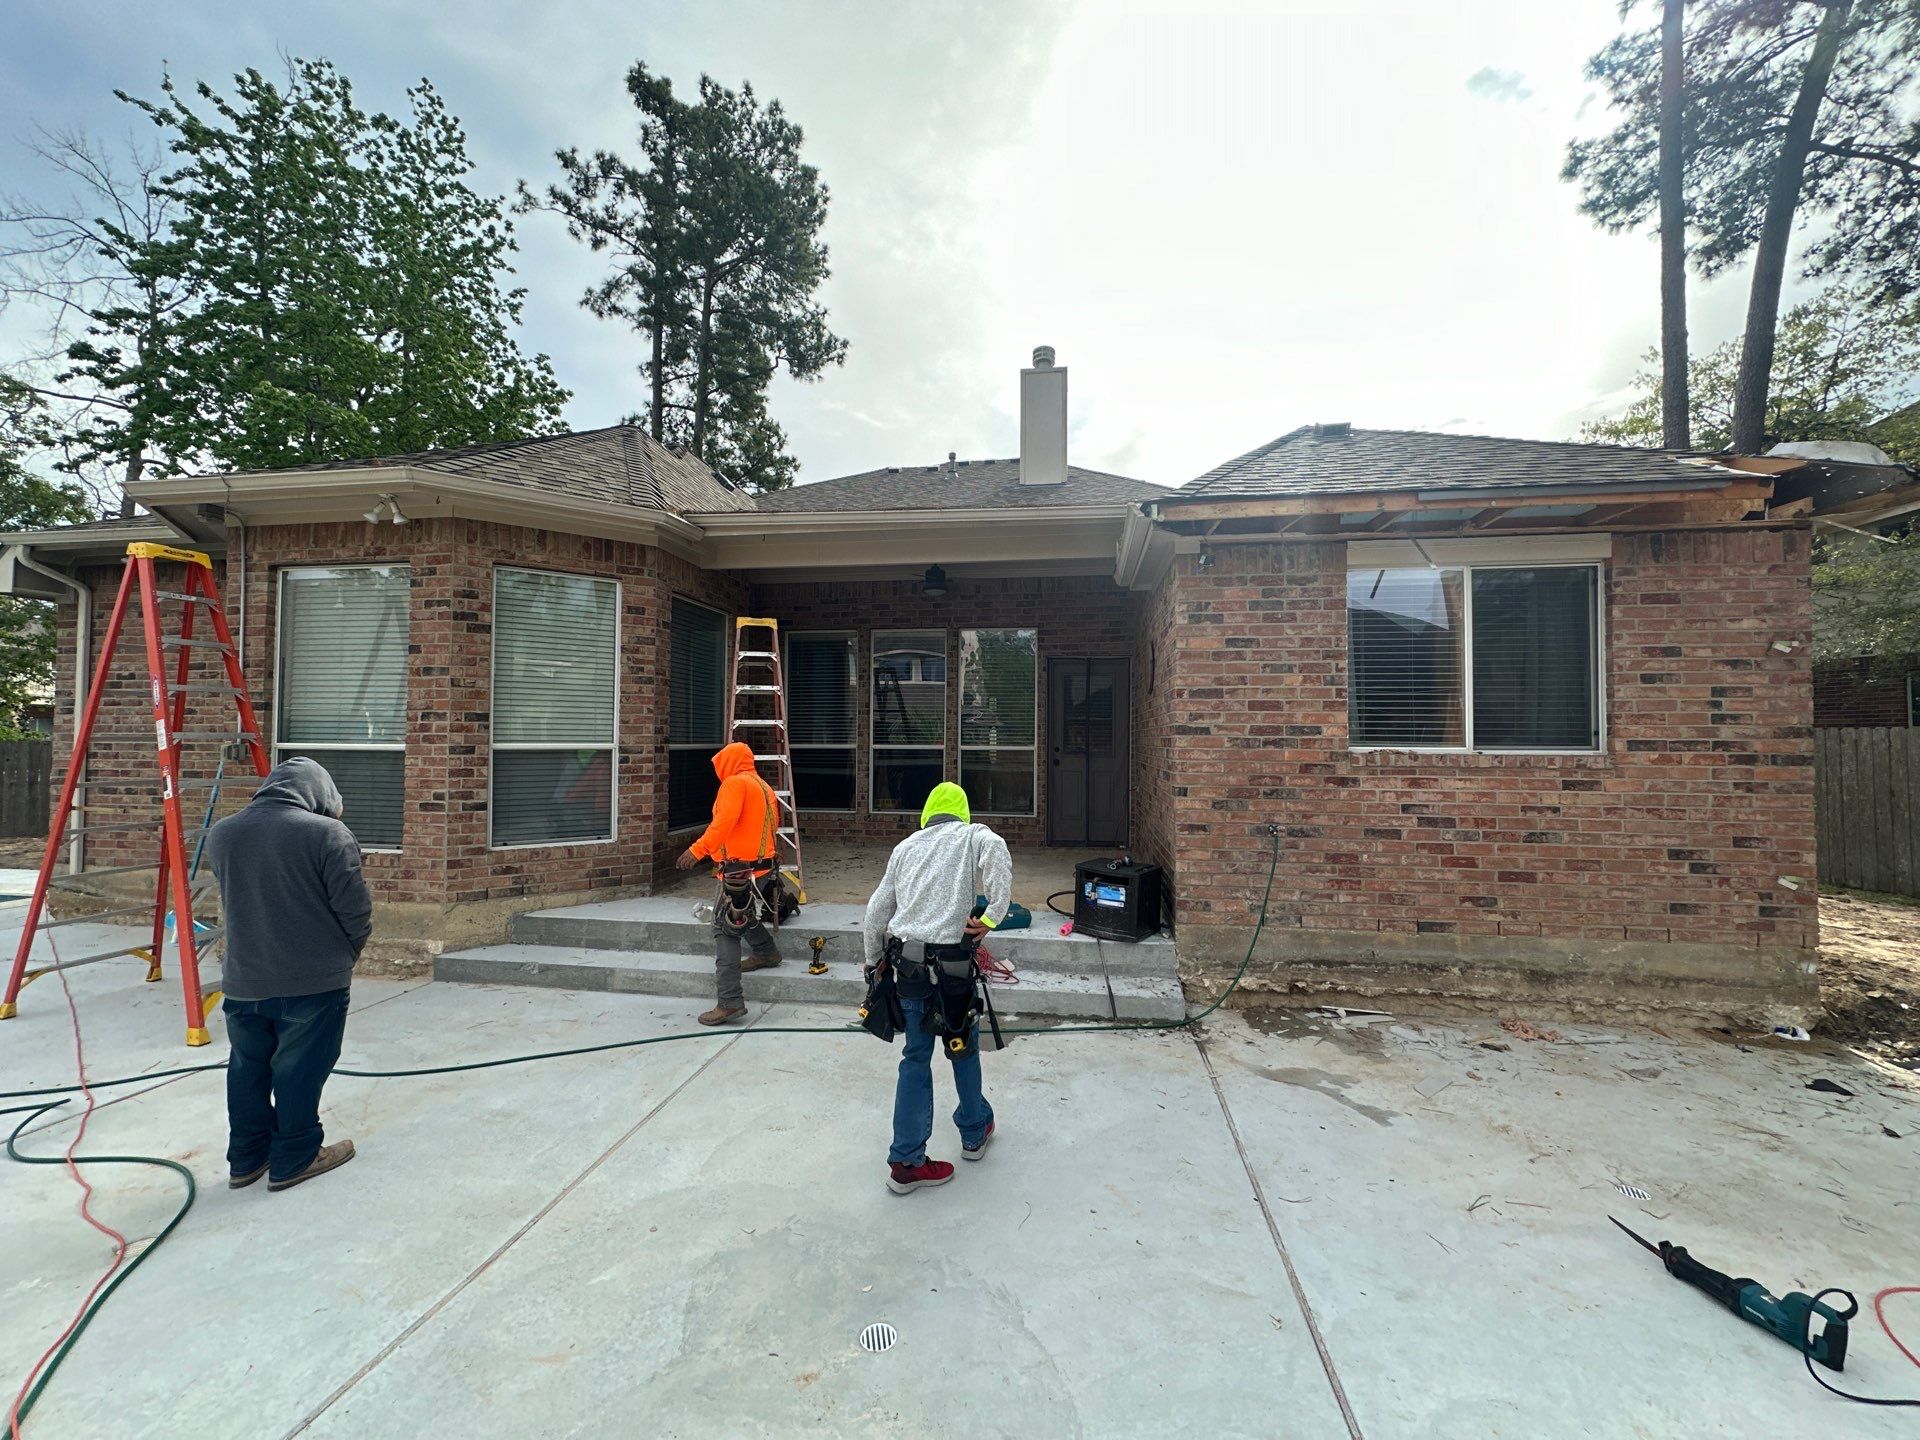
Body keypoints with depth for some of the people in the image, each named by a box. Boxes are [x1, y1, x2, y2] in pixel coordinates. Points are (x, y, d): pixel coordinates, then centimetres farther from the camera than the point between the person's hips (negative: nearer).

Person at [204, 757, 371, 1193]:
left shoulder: (221, 834, 2)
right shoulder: (328, 833, -16)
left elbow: (231, 902, 13)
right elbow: (355, 911, -13)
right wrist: (347, 953, 4)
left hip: (243, 981, 5)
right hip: (314, 981, -5)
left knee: (247, 1069, 21)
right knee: (299, 1072, 9)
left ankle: (246, 1159, 33)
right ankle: (294, 1160, 21)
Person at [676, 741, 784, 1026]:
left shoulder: (735, 783, -8)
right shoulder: (764, 787, 17)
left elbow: (724, 821, -23)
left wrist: (697, 850, -26)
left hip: (742, 870, -9)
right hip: (763, 865, 9)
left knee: (726, 929, -9)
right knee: (741, 912, 33)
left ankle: (729, 1003, -13)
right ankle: (766, 952, 49)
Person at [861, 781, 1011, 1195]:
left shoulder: (906, 846, 14)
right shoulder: (973, 836, 3)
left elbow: (876, 910, 15)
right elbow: (996, 853, -23)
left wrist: (874, 962, 27)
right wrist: (993, 916, -20)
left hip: (906, 965, 3)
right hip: (950, 962, -3)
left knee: (916, 1057, 14)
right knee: (964, 1048, 19)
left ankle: (906, 1162, 17)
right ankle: (975, 1131, 38)